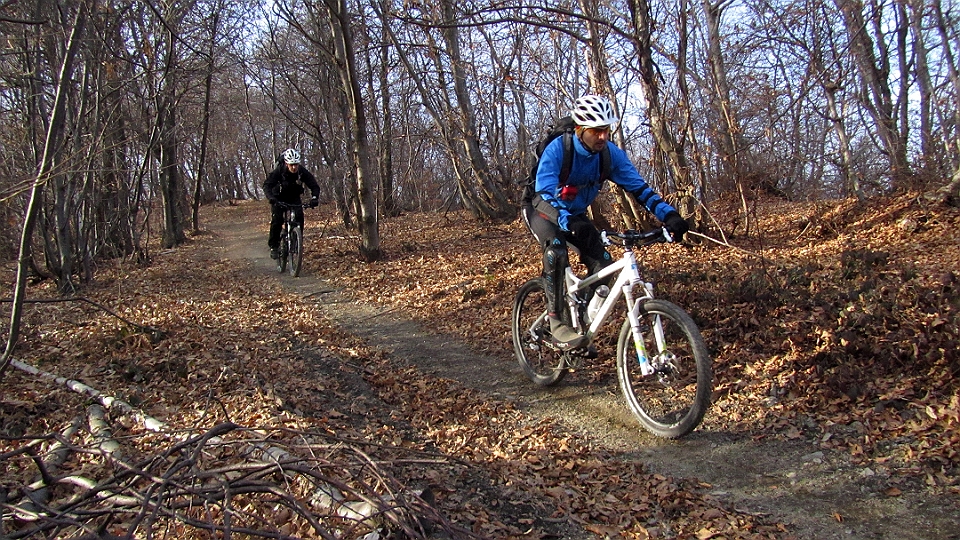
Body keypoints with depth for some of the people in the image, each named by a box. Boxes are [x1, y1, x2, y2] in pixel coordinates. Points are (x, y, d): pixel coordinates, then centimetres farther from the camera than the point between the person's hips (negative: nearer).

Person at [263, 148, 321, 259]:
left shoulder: (302, 172, -23)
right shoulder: (279, 171, -27)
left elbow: (314, 186, -21)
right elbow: (267, 185, -32)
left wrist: (315, 198, -41)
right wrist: (271, 198, -51)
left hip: (294, 198, 2)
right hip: (279, 198, -2)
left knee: (299, 217, -20)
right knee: (277, 219, -18)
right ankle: (273, 246, -5)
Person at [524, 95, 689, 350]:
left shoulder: (611, 154, -17)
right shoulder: (557, 149, -30)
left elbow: (638, 187, -18)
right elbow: (545, 193, -40)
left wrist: (669, 215, -33)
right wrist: (569, 222, -58)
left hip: (576, 214, 5)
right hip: (545, 211, -5)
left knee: (603, 264, -14)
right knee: (556, 251, -35)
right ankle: (558, 322, -24)